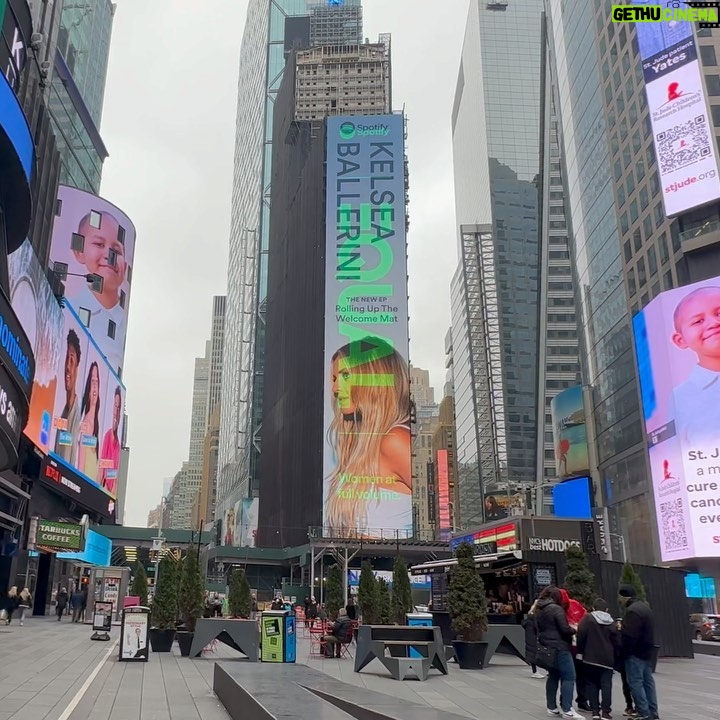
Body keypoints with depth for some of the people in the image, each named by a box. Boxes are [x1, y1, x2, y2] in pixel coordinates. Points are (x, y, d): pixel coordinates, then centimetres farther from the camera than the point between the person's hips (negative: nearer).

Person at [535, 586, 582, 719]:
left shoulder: (538, 611, 12)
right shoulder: (556, 609, -13)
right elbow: (564, 628, -17)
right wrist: (574, 630, 0)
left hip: (547, 648, 9)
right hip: (560, 648, -9)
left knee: (553, 676, 15)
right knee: (569, 677, -6)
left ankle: (552, 708, 18)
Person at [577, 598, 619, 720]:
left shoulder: (588, 618, -3)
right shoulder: (611, 622, 8)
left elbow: (581, 635, -11)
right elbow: (616, 642, 7)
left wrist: (580, 652, -1)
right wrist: (614, 656, 17)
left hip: (591, 657, -2)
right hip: (607, 658, 2)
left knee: (592, 684, 8)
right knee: (606, 685, 4)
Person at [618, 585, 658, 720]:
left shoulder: (632, 611, -21)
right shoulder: (644, 606, 13)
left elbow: (629, 635, -25)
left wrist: (624, 651, -14)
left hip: (636, 652, -10)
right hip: (646, 650, 10)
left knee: (636, 682, -4)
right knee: (648, 681, 13)